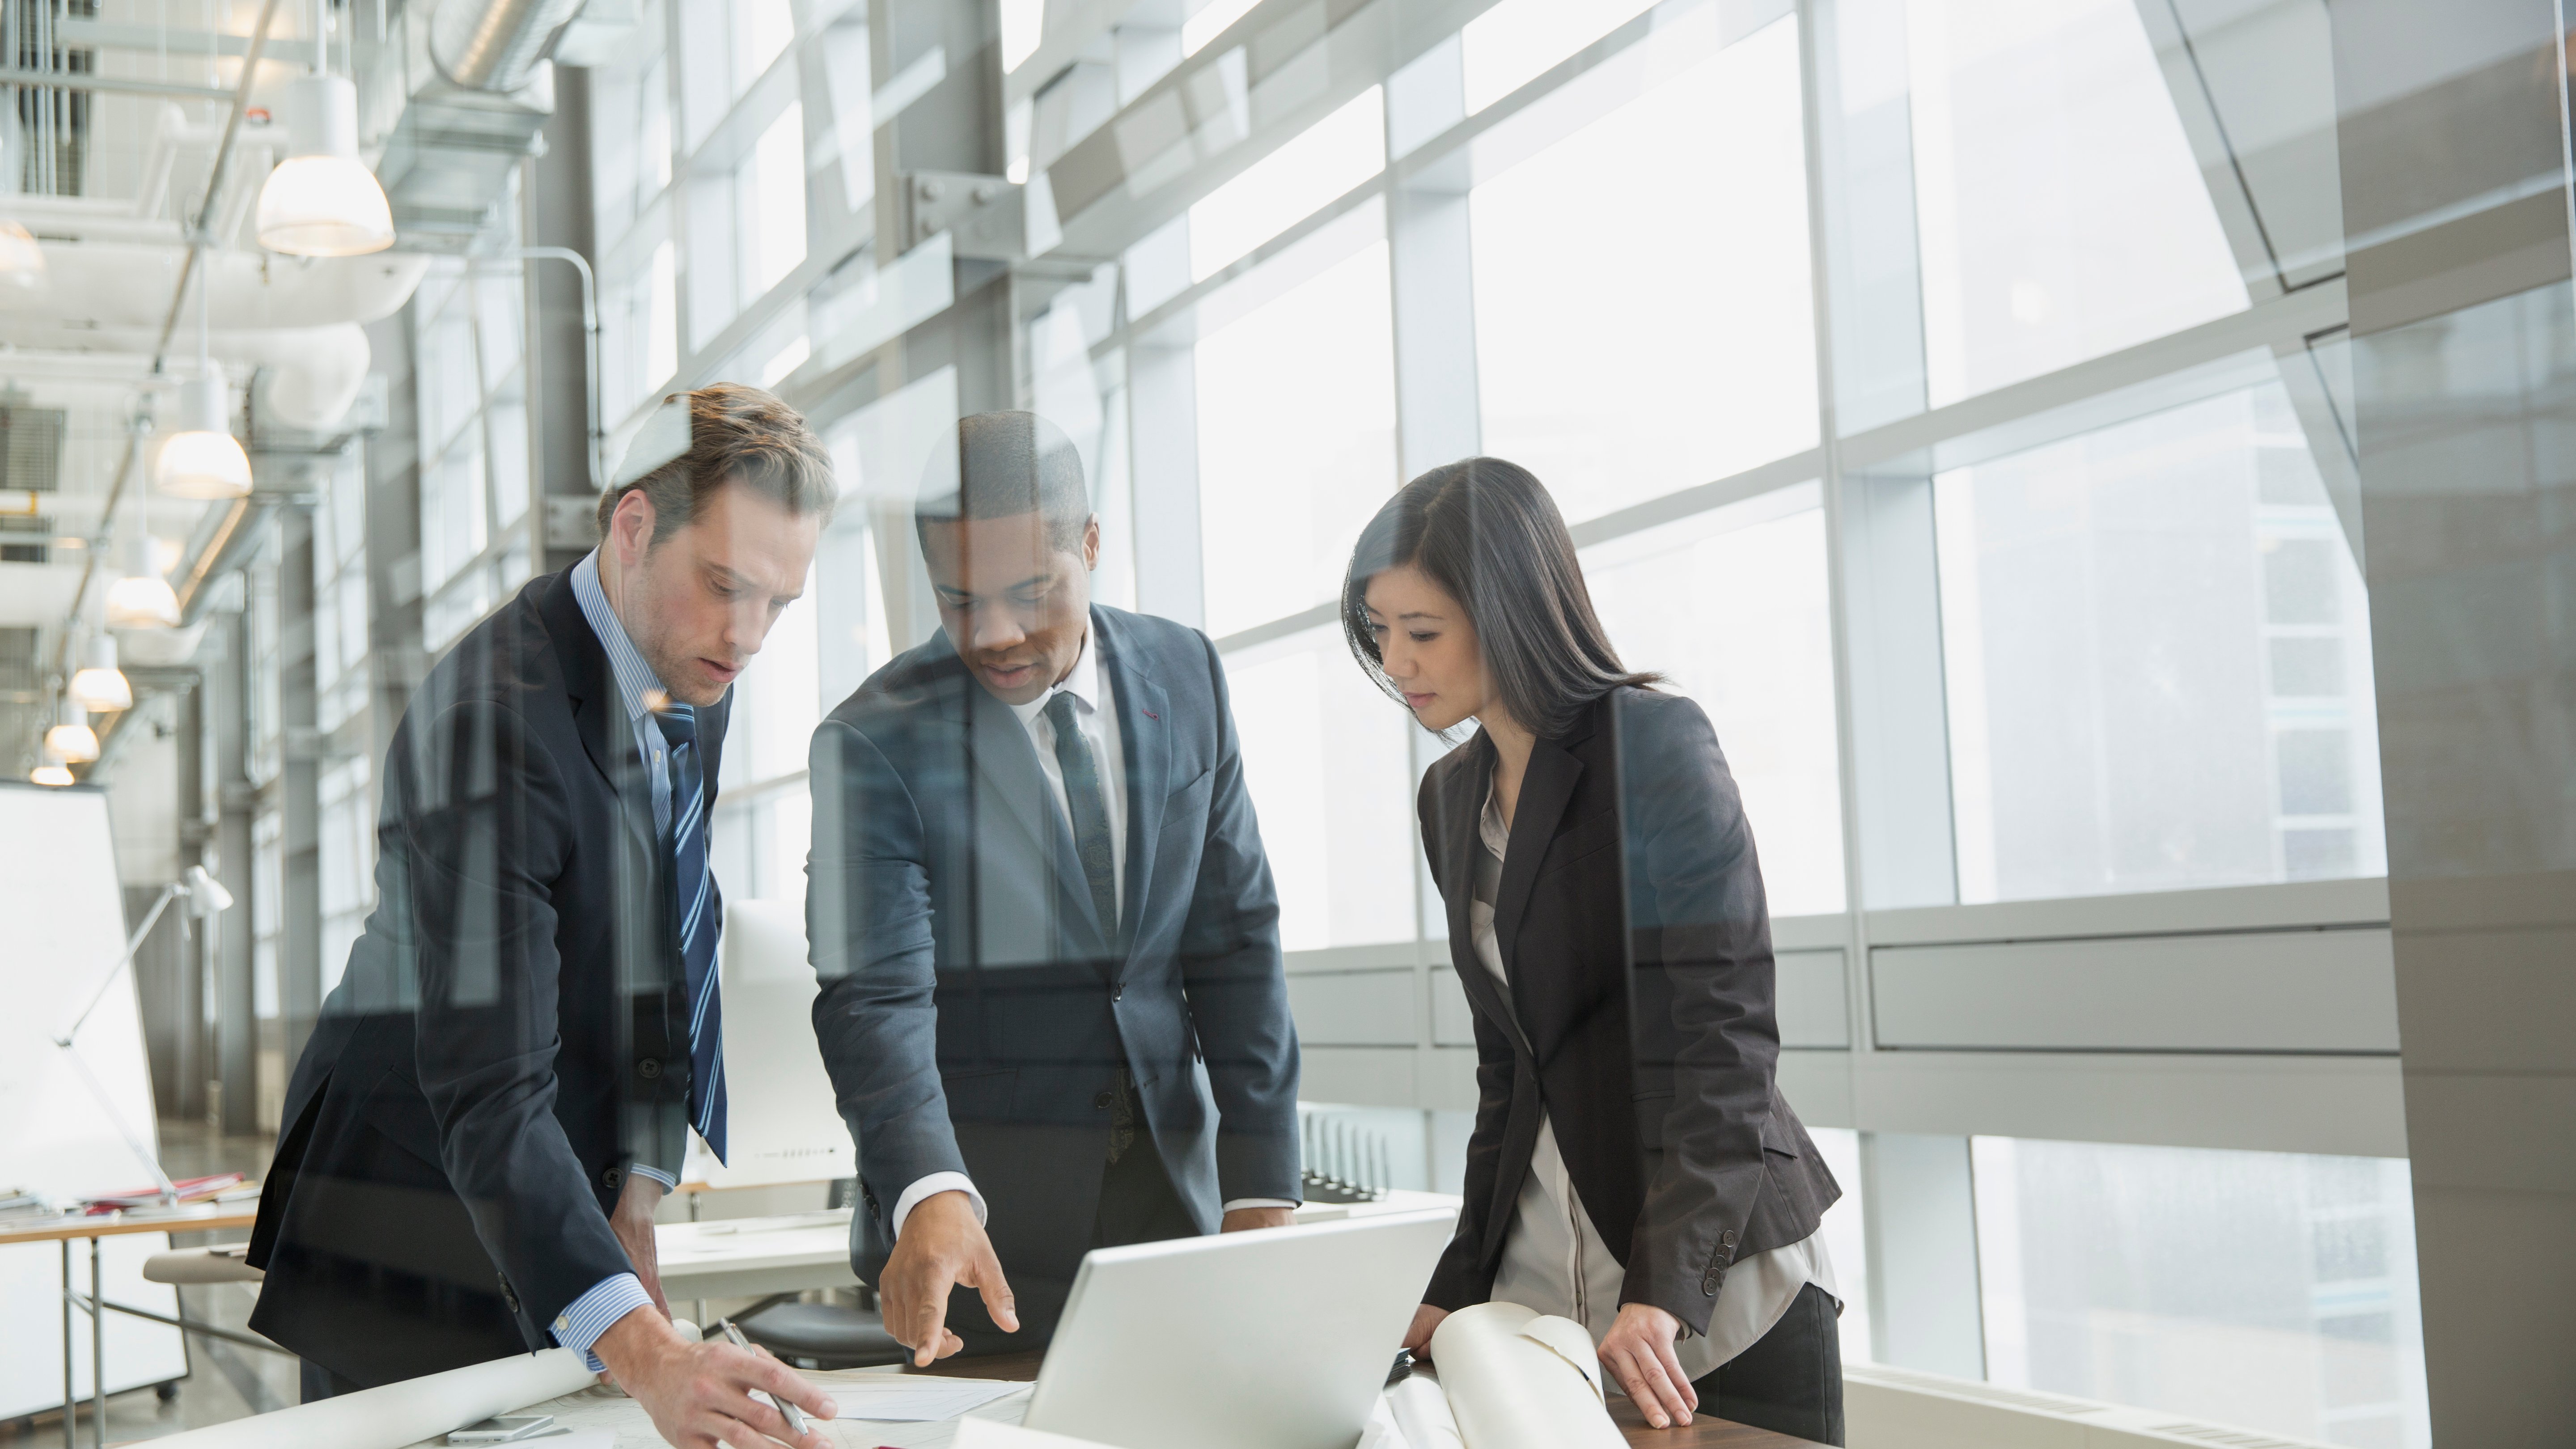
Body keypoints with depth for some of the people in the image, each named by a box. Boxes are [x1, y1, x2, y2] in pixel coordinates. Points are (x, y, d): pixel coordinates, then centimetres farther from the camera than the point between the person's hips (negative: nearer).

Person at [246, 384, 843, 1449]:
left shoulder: (692, 676, -2)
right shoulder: (498, 721, -29)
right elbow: (488, 1093, -36)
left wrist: (638, 1192, -3)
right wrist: (641, 1351, -47)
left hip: (562, 1211, 7)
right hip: (415, 1229, -7)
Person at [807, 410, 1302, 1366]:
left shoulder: (1184, 676, 3)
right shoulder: (873, 743, -10)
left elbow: (1235, 938, 4)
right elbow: (875, 999, -17)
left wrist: (1262, 1188, -2)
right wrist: (930, 1198, -35)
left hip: (1170, 1183, 4)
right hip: (981, 1216, -3)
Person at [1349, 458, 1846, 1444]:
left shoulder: (1656, 744, -11)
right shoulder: (1454, 797, 10)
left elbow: (1721, 1037, -17)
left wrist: (1664, 1292, -24)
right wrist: (1461, 1285, 8)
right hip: (1547, 1286, 6)